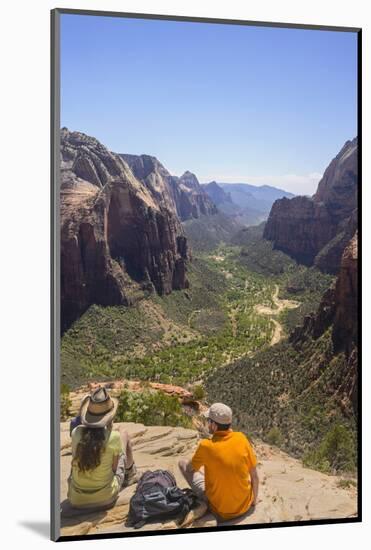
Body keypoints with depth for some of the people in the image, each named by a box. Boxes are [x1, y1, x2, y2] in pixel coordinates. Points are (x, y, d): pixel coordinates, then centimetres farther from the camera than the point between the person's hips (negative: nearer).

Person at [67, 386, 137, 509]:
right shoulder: (114, 437, -19)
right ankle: (130, 473, 40)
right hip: (105, 499, -2)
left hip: (76, 500, 2)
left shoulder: (76, 433, -12)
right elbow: (114, 468, -5)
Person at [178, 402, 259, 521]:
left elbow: (190, 468, -1)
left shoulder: (206, 446, -22)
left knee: (182, 463, 7)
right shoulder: (241, 438, -13)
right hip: (245, 506, 4)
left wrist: (198, 461, 21)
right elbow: (254, 477, -3)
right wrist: (254, 500, 13)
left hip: (220, 510, -4)